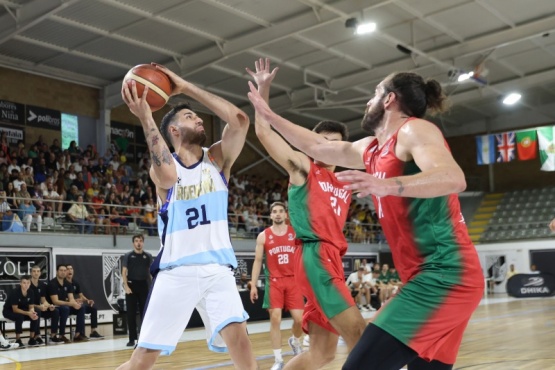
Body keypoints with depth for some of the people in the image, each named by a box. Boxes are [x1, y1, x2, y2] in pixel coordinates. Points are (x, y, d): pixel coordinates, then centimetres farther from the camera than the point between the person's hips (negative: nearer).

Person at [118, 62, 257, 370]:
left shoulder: (218, 158, 8)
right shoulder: (161, 167, 1)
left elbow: (239, 120, -10)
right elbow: (168, 177, -25)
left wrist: (187, 87, -7)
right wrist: (145, 117, -22)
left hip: (217, 268, 1)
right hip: (175, 271, -1)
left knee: (240, 343, -17)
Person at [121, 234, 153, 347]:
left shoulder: (148, 256, 7)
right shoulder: (128, 256, 2)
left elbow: (151, 272, 9)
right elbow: (124, 272, -1)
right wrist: (126, 286, -12)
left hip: (144, 286, 1)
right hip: (131, 286, -1)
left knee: (145, 312, 4)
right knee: (131, 314, 0)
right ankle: (132, 339, 5)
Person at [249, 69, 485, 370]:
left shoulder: (414, 130, -7)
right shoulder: (371, 149, 20)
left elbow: (453, 179, -24)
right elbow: (317, 146, 33)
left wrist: (387, 186, -38)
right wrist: (269, 115, 38)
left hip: (444, 274, -10)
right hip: (431, 276, 10)